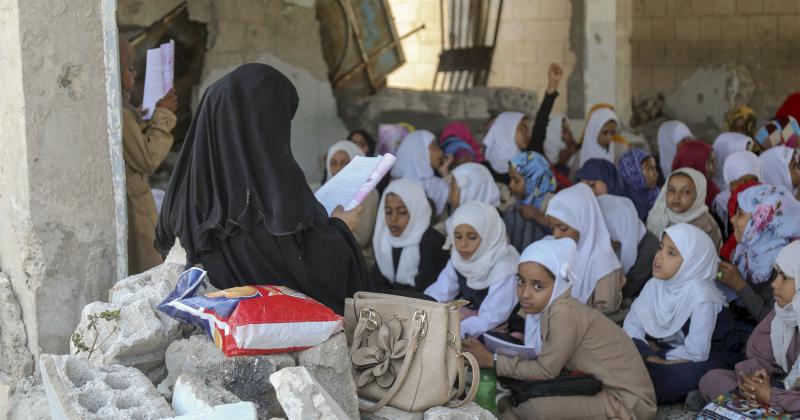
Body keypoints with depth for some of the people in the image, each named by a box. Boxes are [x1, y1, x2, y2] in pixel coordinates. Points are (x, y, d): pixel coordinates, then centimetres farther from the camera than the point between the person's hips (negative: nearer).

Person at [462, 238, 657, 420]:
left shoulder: (563, 313, -23)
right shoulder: (547, 307, 2)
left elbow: (546, 370, -17)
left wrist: (492, 361, -12)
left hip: (628, 401, -9)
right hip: (605, 390, 9)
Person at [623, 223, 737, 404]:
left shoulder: (701, 296, -25)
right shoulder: (655, 285, -5)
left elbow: (696, 353, -28)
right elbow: (632, 326, -5)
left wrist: (658, 358, -16)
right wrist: (649, 354, -22)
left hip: (704, 362, -5)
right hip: (664, 353, 5)